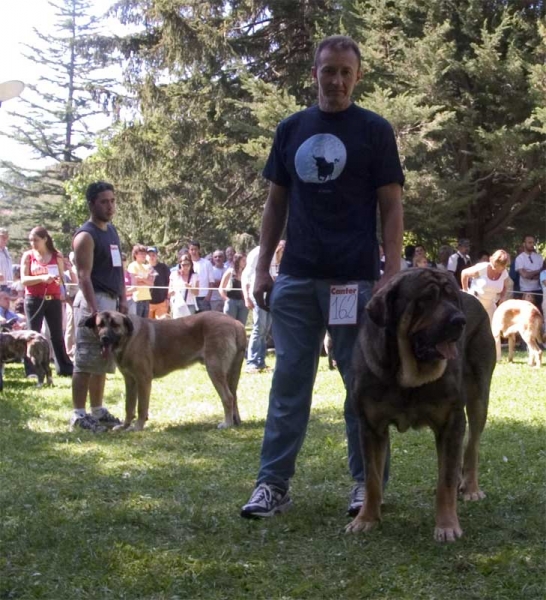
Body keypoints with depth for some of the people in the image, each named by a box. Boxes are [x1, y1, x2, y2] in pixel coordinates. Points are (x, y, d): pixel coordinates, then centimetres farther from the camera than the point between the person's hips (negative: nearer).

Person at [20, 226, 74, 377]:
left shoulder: (56, 255, 5)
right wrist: (42, 278, -21)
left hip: (53, 299, 1)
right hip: (34, 300, -1)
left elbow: (62, 277, 10)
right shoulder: (28, 256, 1)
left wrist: (59, 280, -14)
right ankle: (32, 370, 4)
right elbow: (24, 280, -6)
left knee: (57, 335, 7)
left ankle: (64, 368, 12)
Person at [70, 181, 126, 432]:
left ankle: (98, 410, 21)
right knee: (85, 362, -7)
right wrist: (94, 310, -25)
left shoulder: (112, 231, 15)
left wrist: (122, 299, 12)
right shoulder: (85, 235, -11)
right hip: (93, 300, -9)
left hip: (112, 300, 9)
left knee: (102, 362, 13)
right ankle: (78, 414, -5)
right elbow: (84, 276, -18)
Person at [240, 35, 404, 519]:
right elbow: (276, 203, 14)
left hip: (354, 278, -3)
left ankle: (367, 481, 16)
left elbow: (392, 208, -2)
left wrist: (391, 274, -10)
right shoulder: (291, 129, 11)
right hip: (296, 279, 3)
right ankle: (273, 484, 8)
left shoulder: (374, 130, 1)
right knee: (289, 383, 4)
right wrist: (263, 267, 8)